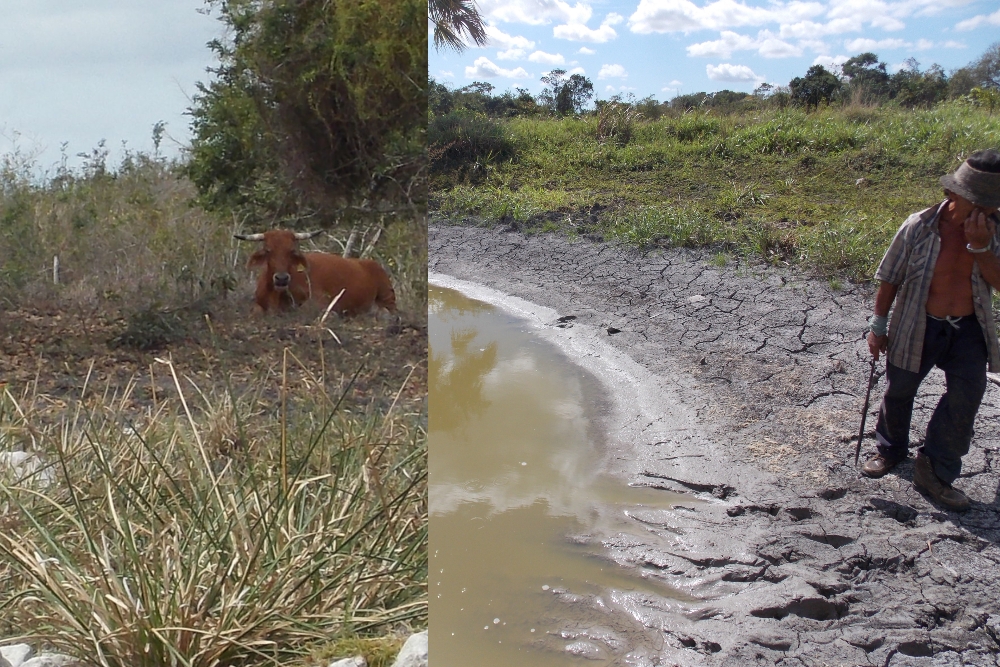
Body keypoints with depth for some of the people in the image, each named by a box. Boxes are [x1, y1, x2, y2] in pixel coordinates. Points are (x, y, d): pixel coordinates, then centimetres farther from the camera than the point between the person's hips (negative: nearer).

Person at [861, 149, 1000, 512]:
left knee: (966, 391, -14)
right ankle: (891, 448, 41)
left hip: (968, 330, 1)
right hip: (918, 328, -1)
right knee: (899, 390, 13)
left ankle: (935, 471, -3)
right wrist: (878, 325, -2)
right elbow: (890, 278, -5)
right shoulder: (919, 227, -14)